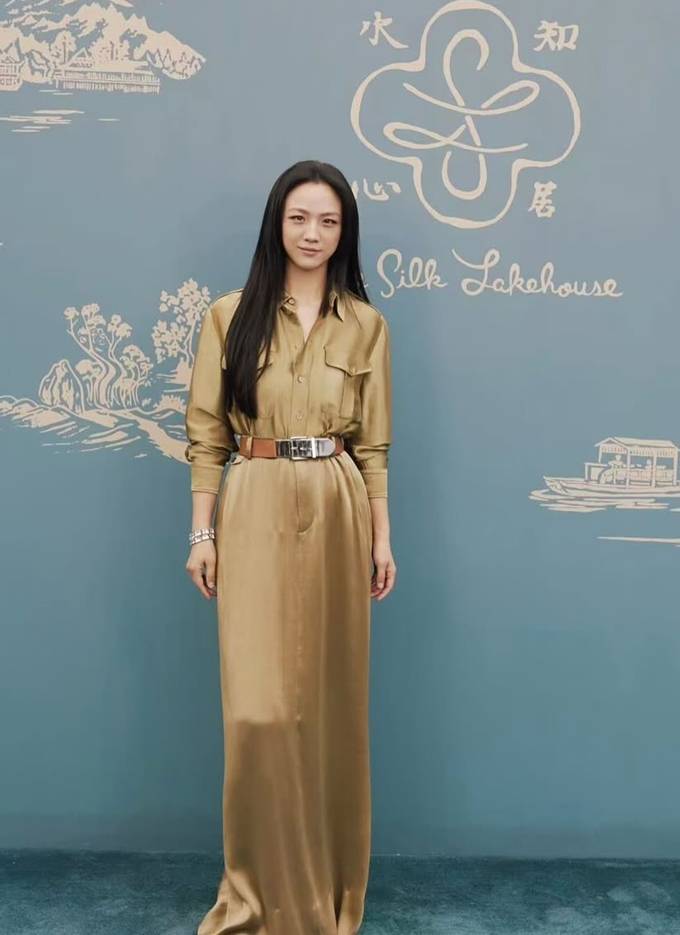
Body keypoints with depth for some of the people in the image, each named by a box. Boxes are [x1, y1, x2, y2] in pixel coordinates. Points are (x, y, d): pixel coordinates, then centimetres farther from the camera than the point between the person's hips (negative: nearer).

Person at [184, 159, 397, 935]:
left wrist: (382, 536, 3)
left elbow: (373, 443, 7)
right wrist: (202, 531, -2)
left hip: (337, 516, 2)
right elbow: (206, 433, 2)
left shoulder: (365, 324, 7)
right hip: (256, 515, -1)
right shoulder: (229, 315, 3)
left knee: (332, 701, 9)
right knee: (260, 711, -5)